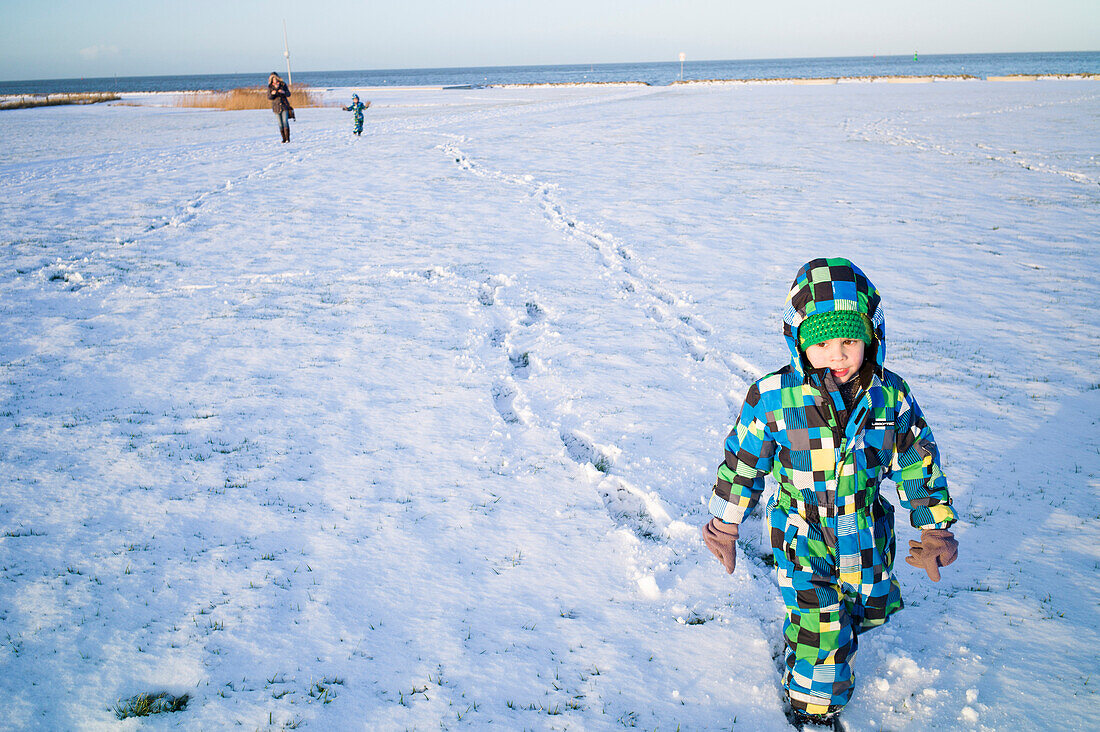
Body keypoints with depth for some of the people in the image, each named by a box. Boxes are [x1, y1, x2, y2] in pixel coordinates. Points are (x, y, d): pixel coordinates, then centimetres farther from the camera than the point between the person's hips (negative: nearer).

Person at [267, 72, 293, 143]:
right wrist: (272, 94, -19)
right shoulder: (270, 87, 4)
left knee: (285, 121, -13)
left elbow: (288, 94, 3)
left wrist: (284, 92, -18)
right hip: (276, 106, 1)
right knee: (280, 123, 2)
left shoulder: (283, 84, 2)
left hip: (284, 105, -1)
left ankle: (287, 138, -13)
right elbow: (269, 97, 2)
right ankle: (284, 138, 7)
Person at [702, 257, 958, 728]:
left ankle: (807, 624, 56)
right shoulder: (773, 398, -21)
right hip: (804, 540, -4)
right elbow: (741, 464, -7)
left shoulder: (890, 395, -13)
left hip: (866, 538, 4)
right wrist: (724, 527, 2)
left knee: (870, 610, 24)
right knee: (823, 636, -2)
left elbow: (916, 462, 0)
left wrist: (935, 529, 3)